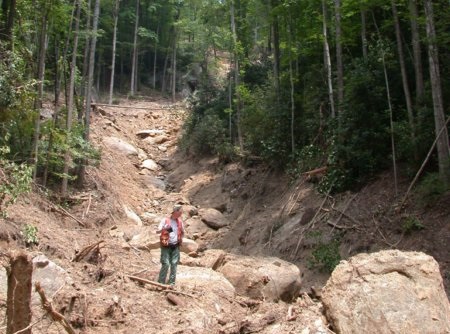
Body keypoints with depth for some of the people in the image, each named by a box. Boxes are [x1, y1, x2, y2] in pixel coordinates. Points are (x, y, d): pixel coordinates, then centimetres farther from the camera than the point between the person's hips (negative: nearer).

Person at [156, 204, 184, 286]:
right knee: (166, 264, -8)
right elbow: (157, 231, -7)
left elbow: (182, 232, 25)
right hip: (166, 246, -4)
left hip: (175, 246, 4)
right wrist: (165, 228, -24)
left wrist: (181, 238, 9)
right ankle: (161, 282, 2)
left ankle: (172, 282, 9)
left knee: (174, 264, 1)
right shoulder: (165, 220, -5)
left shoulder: (179, 221, 9)